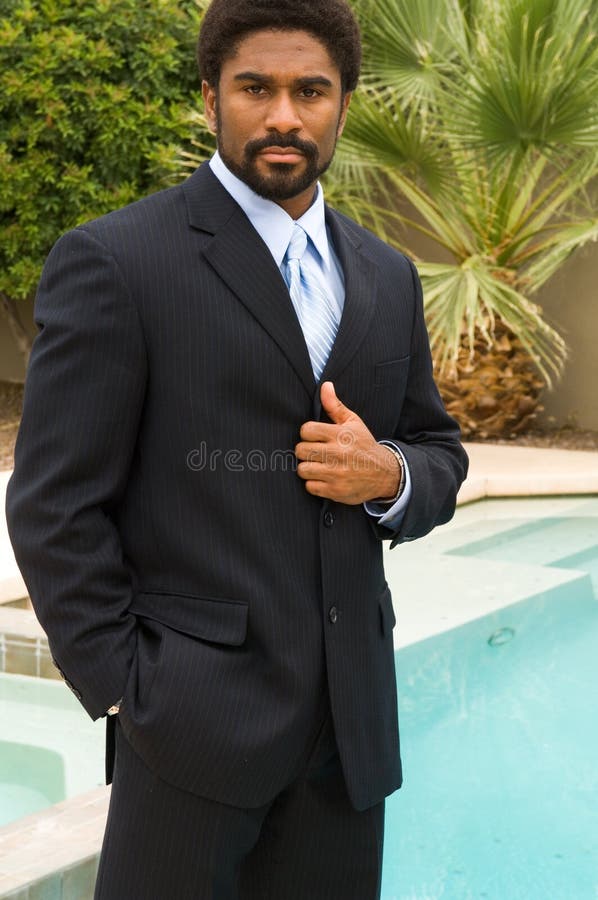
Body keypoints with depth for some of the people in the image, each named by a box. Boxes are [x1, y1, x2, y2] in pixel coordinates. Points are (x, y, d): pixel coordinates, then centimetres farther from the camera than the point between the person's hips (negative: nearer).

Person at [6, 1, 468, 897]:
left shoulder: (387, 278, 11)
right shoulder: (114, 261, -7)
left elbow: (440, 455, 19)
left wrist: (390, 475, -4)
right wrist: (125, 691, -12)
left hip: (351, 720, 6)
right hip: (196, 713, -5)